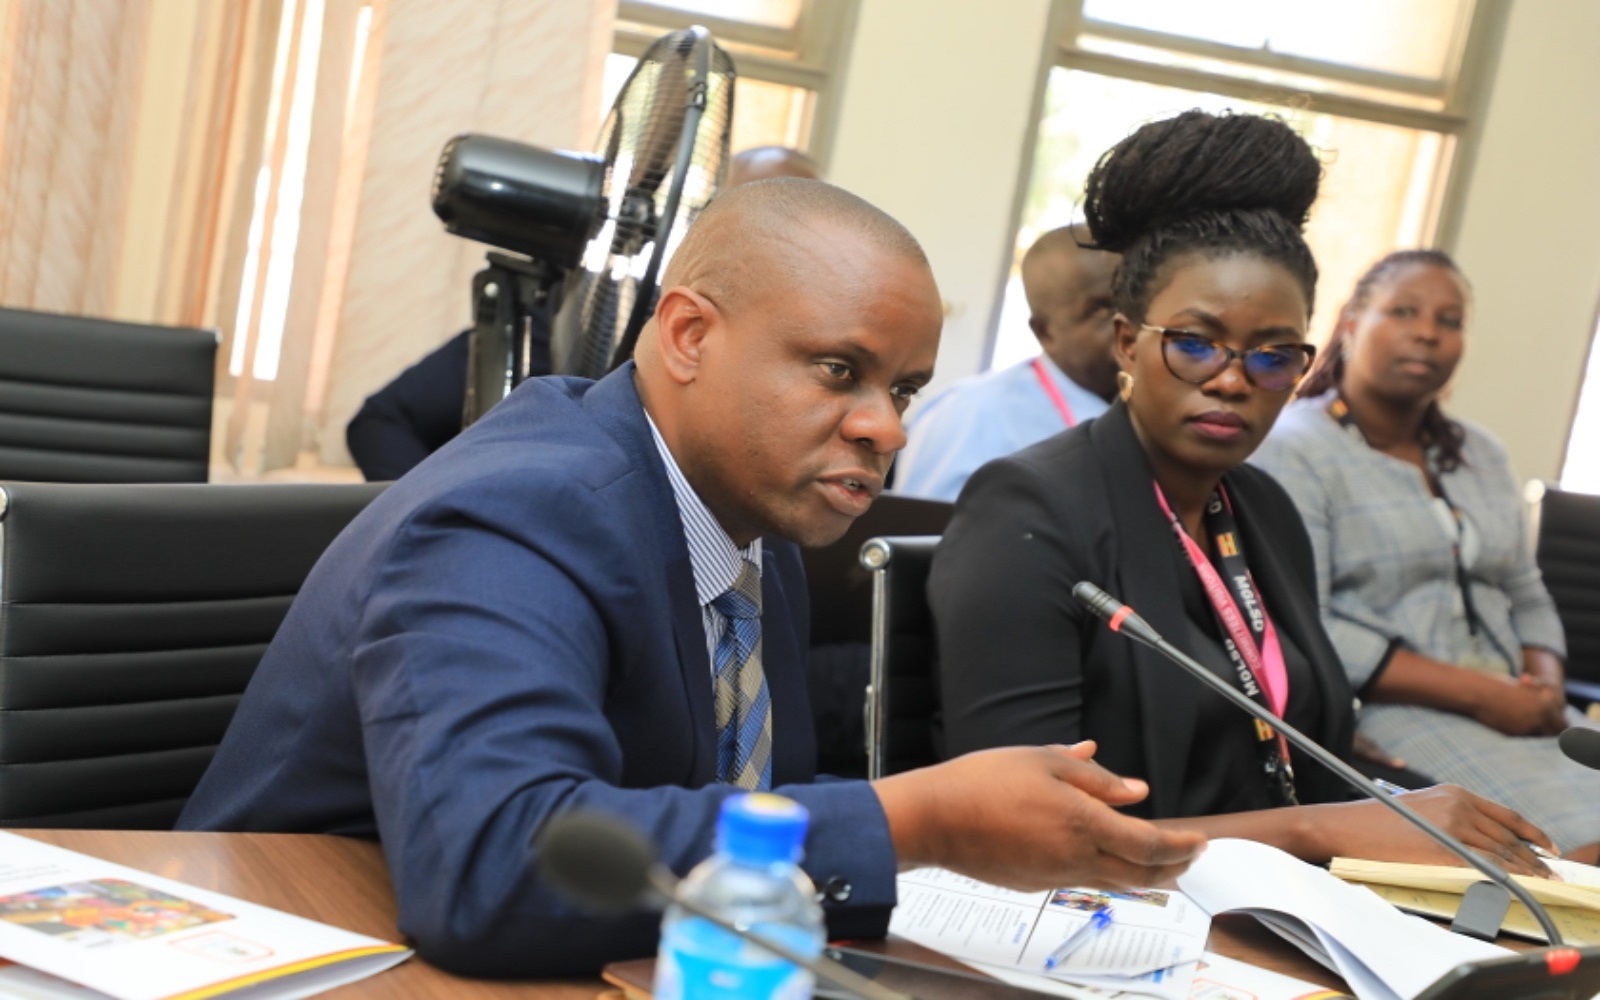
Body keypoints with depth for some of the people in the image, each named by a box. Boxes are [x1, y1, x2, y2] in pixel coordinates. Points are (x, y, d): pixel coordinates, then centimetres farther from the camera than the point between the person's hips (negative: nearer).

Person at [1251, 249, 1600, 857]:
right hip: (1390, 712, -7)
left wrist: (1546, 683, -1)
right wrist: (1481, 693, -15)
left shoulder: (1480, 454, 20)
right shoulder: (1295, 448, -4)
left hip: (1515, 711, 7)